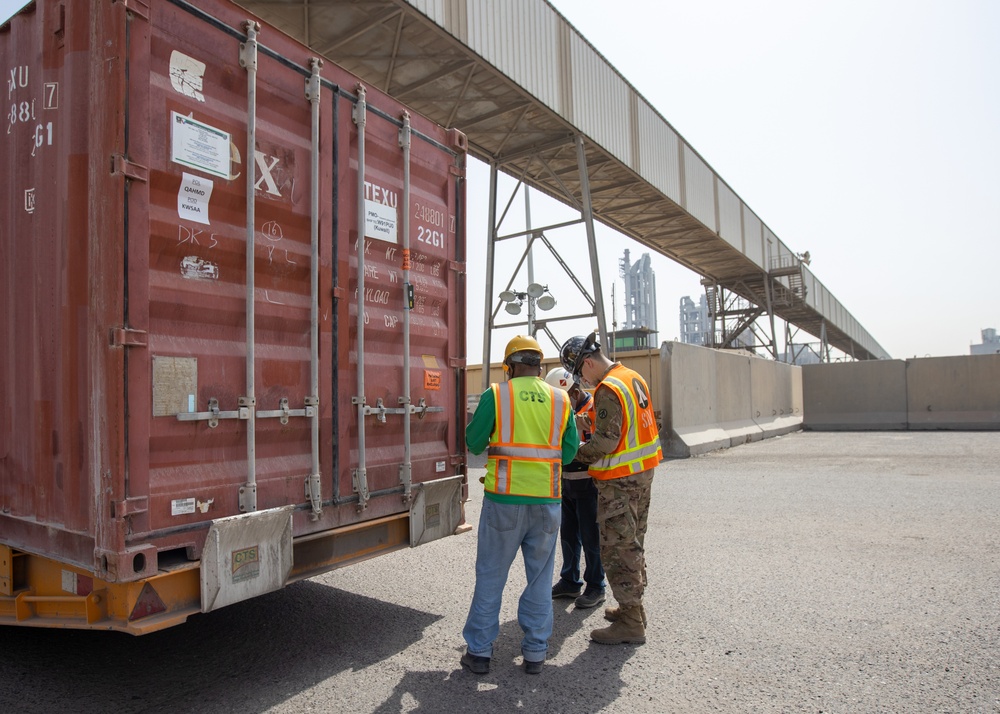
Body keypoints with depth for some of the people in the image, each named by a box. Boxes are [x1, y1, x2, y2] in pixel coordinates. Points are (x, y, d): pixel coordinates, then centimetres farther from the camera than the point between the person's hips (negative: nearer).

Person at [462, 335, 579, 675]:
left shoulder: (495, 395, -4)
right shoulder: (561, 399, 3)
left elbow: (474, 443, 0)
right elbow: (569, 452, 5)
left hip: (504, 499, -2)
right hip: (547, 501, 2)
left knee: (490, 576, 10)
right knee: (540, 577, 15)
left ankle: (479, 651, 19)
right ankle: (535, 652, 23)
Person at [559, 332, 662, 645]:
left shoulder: (608, 390, -21)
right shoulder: (633, 377, 8)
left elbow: (605, 442, -25)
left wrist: (572, 455, -13)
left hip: (620, 481, -10)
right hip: (643, 471, 10)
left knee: (617, 549, 0)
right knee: (632, 544, 20)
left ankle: (630, 623, 9)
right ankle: (633, 607, 34)